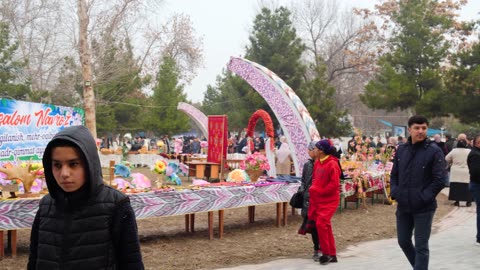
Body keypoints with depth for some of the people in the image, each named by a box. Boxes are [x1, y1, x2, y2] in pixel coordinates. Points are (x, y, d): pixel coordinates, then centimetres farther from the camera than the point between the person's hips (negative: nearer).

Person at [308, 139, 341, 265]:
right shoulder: (317, 163, 9)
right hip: (318, 199, 8)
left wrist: (319, 191, -15)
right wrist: (313, 188, 3)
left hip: (329, 200, -8)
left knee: (321, 223, -17)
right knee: (326, 226, 12)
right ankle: (332, 254, 22)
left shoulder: (332, 164, -16)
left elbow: (334, 184, -19)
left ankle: (326, 253, -3)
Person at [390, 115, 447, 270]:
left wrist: (424, 197, -16)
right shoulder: (401, 150, 6)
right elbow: (394, 175, 13)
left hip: (424, 208, -5)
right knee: (403, 242, 16)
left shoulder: (434, 151, -9)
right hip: (403, 206, 5)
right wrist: (395, 192, -1)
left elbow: (440, 179, -12)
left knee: (421, 246, 1)